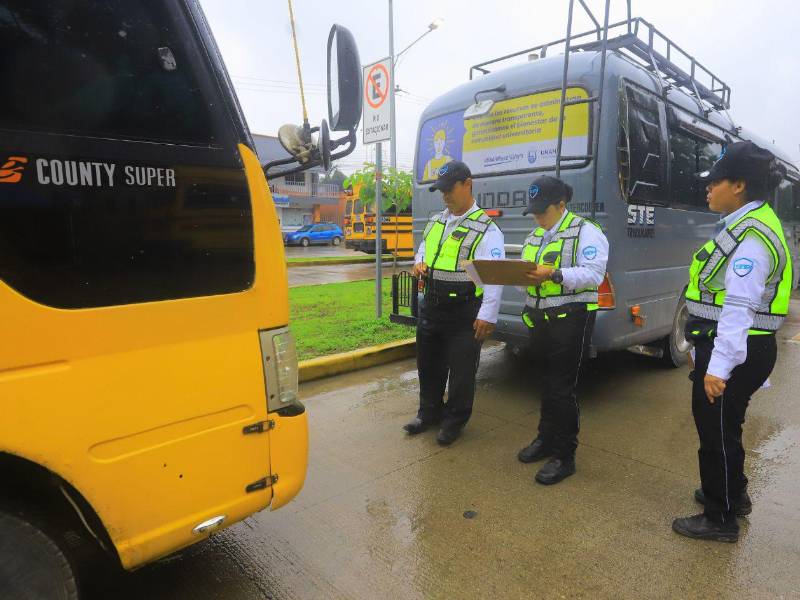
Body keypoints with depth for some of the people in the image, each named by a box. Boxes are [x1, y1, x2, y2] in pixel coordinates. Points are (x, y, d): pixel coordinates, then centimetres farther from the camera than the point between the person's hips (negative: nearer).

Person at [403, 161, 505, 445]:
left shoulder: (485, 228, -11)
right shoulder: (435, 222, 11)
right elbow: (423, 250, 26)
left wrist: (487, 315, -22)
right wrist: (420, 264, 1)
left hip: (464, 312, -7)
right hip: (431, 306, 7)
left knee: (461, 369, 6)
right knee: (428, 363, 19)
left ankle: (454, 420, 27)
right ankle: (429, 412, 39)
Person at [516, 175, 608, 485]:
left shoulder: (585, 231, -8)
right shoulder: (535, 235, 17)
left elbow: (593, 274, -19)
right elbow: (527, 272, 14)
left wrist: (554, 275, -31)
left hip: (571, 319, -7)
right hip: (539, 318, 7)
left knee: (562, 389, -3)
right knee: (546, 384, 18)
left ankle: (564, 456, 10)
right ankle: (546, 439, 33)